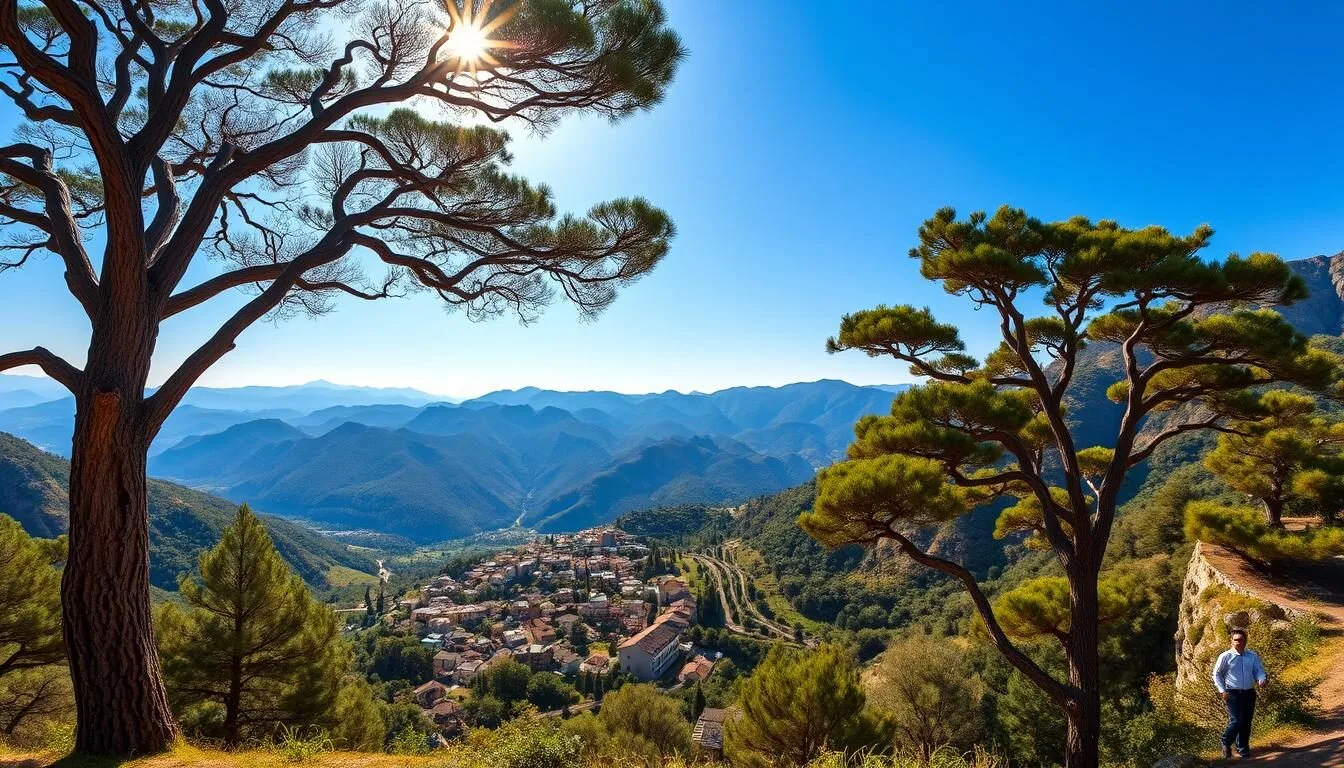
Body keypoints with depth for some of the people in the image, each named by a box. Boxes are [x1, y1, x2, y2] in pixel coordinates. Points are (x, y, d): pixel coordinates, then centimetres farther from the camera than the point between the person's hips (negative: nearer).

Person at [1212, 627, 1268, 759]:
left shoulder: (1253, 656, 4)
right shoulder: (1225, 656, -6)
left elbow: (1259, 670, 5)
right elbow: (1217, 674, -1)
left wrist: (1262, 680, -18)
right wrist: (1222, 690, -8)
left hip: (1249, 693, 4)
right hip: (1233, 693, -4)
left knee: (1246, 722, 10)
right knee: (1236, 721, -11)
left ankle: (1243, 748, 27)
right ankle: (1226, 743, 12)